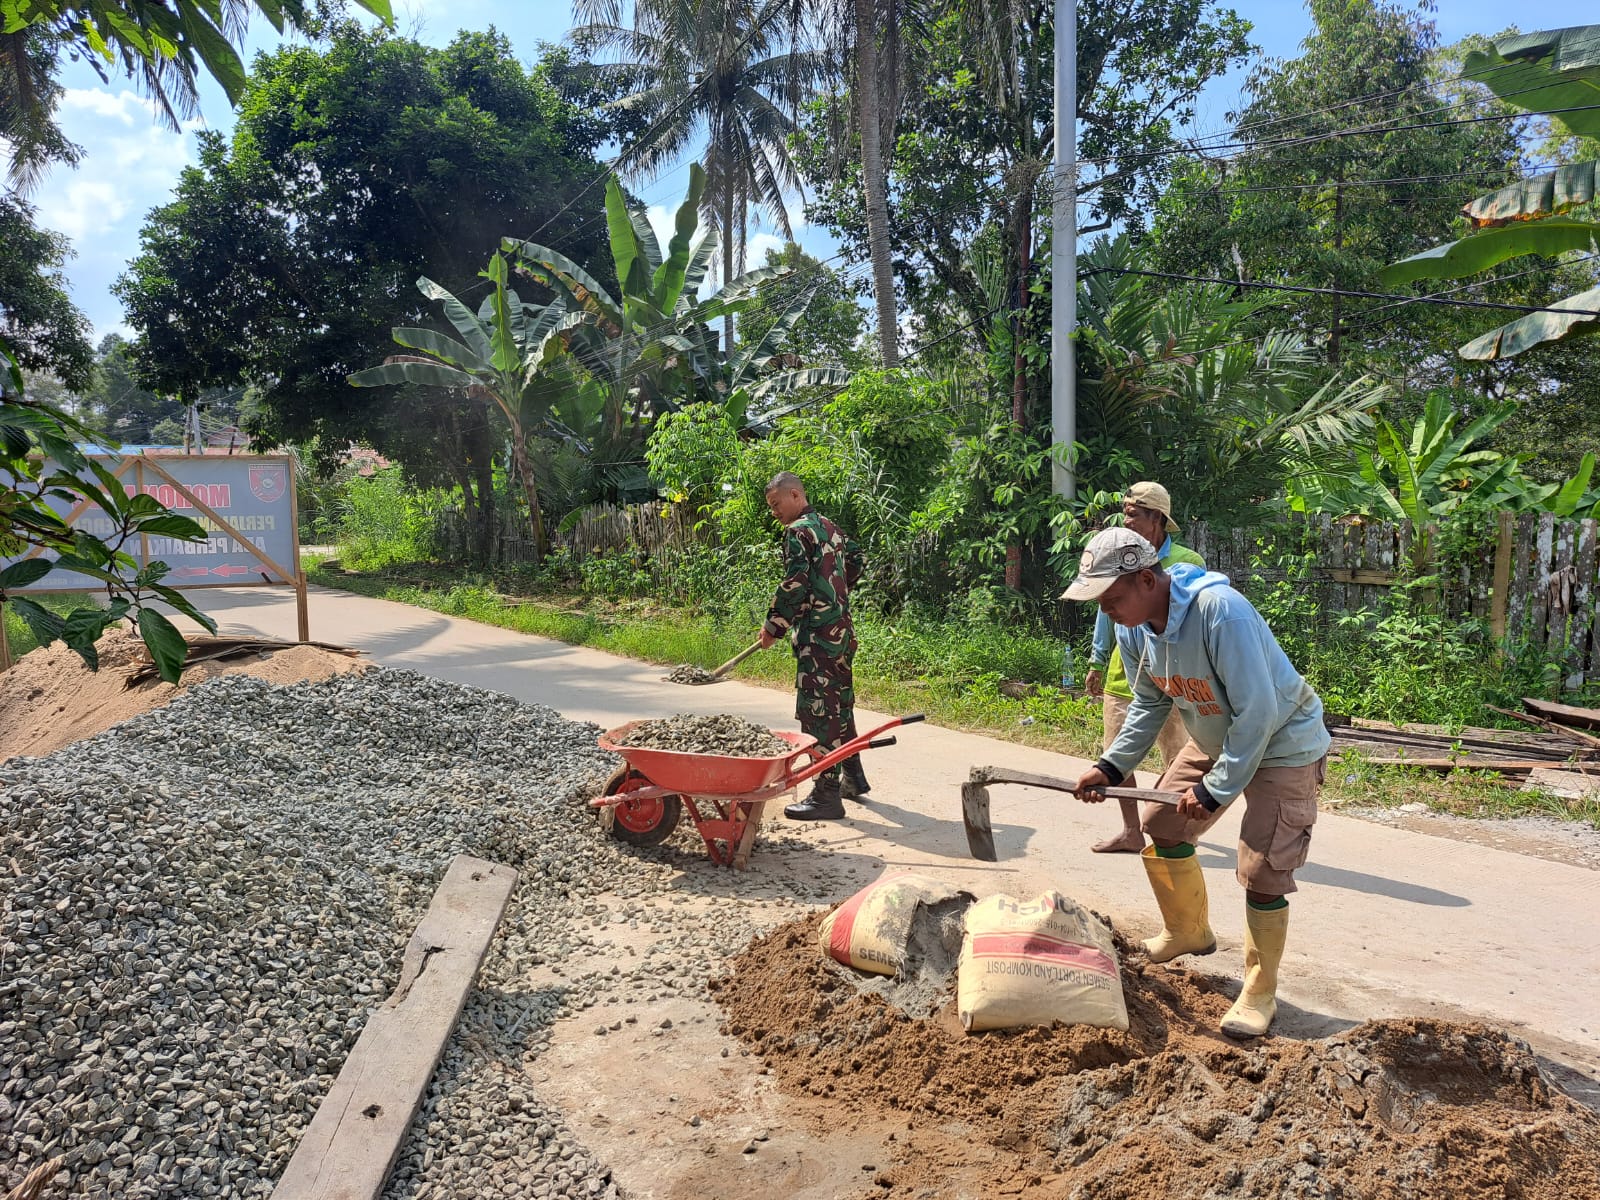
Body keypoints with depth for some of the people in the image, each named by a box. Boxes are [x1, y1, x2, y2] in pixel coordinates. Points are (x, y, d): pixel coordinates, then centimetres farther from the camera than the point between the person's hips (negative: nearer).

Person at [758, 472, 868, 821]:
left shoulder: (798, 531, -11)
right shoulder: (831, 528, 15)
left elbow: (794, 585, -18)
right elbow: (855, 561, 27)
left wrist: (774, 626, -9)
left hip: (817, 635, -9)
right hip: (842, 628, 9)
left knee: (818, 711, -7)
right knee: (840, 702, 18)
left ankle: (826, 795, -5)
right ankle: (853, 776, 29)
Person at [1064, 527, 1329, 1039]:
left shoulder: (1221, 611, -36)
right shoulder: (1133, 630, -10)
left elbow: (1258, 712, -31)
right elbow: (1150, 704, 4)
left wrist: (1216, 790, -25)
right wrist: (1111, 766, -7)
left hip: (1284, 744, -7)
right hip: (1214, 741, 8)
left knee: (1262, 869, -10)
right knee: (1159, 826, 8)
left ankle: (1259, 994, 12)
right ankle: (1188, 932, 34)